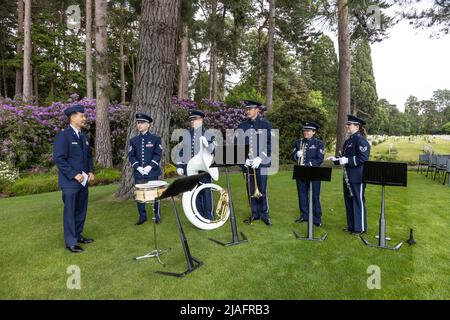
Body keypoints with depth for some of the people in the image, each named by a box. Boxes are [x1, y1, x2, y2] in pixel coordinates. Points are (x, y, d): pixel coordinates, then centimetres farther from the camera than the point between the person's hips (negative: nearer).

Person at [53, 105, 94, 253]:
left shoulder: (83, 135, 12)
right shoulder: (63, 135, -11)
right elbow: (59, 159, -17)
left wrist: (90, 171, 4)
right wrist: (74, 175, -19)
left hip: (83, 180, 7)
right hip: (70, 181, -7)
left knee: (81, 210, 14)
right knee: (70, 212, 2)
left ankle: (78, 235, 29)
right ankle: (71, 242, 12)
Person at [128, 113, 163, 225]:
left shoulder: (156, 139, 2)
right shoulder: (133, 140, 9)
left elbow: (158, 154, -4)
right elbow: (131, 156, 4)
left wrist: (150, 166, -15)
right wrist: (138, 167, -12)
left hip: (152, 172, -2)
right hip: (138, 173, 3)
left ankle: (157, 215, 19)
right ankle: (142, 216, 19)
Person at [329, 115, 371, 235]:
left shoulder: (360, 140, -12)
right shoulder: (348, 141, 16)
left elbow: (363, 158, -20)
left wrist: (347, 160, -24)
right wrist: (336, 159, 5)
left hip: (357, 177, -9)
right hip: (348, 177, 9)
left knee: (358, 201, 0)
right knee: (349, 201, 14)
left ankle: (360, 228, 11)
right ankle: (351, 225, 25)